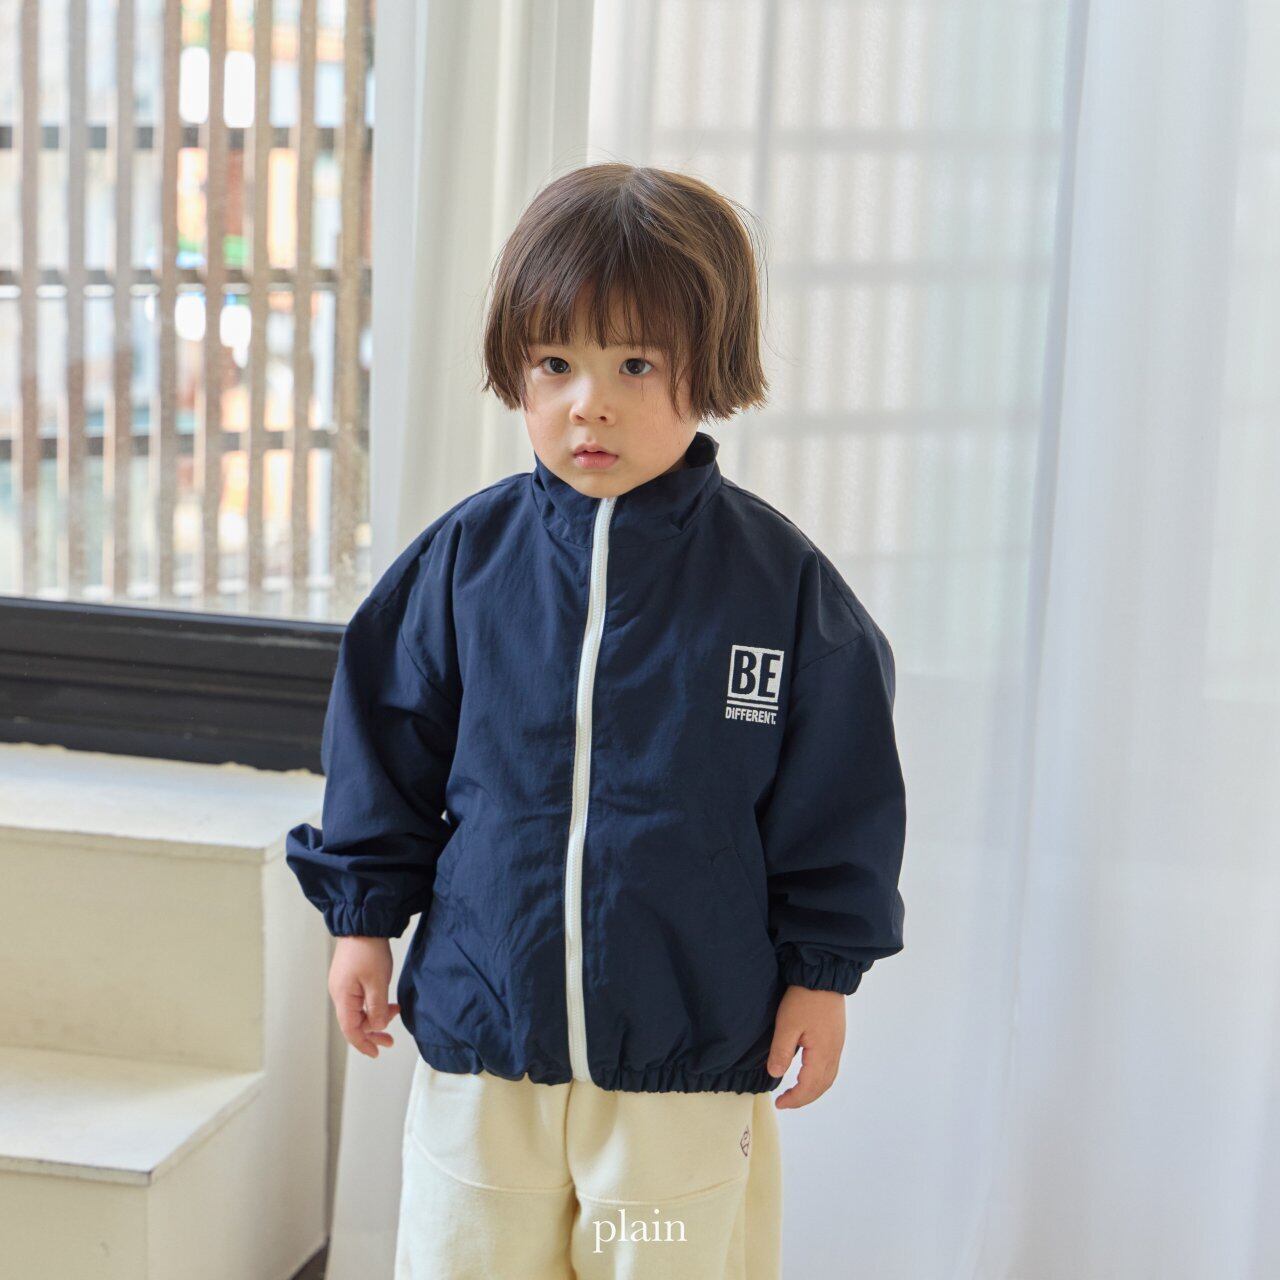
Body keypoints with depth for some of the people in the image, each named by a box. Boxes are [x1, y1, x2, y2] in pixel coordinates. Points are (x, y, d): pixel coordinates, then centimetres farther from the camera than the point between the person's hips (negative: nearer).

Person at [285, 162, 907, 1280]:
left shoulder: (780, 580, -7)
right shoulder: (466, 557, -3)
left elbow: (839, 797, -1)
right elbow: (387, 744, 7)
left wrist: (821, 973, 0)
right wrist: (364, 915, 6)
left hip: (693, 1050, -1)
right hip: (479, 1031, 2)